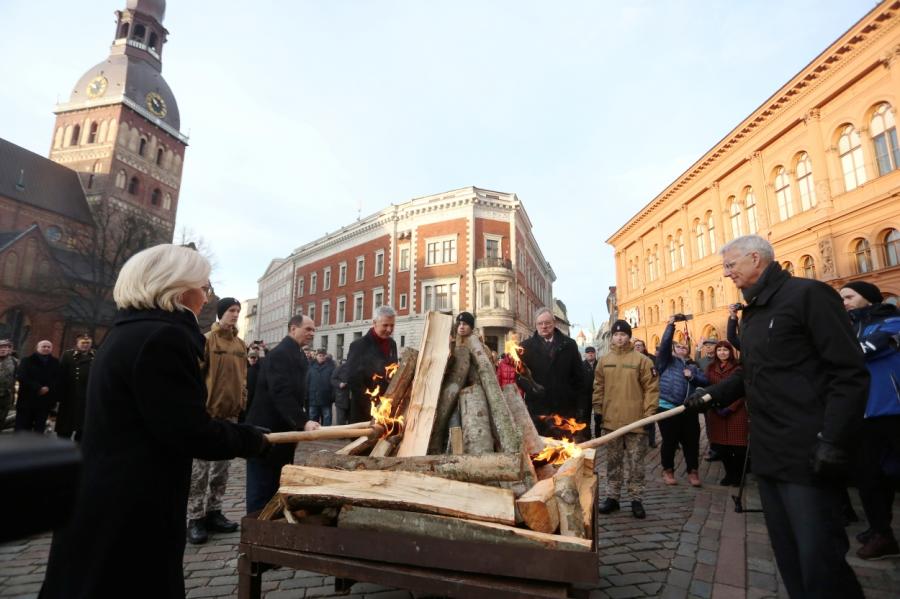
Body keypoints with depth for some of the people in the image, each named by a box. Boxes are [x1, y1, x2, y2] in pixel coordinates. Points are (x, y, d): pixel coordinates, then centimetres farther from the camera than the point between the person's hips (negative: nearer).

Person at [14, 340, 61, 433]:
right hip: (27, 399, -1)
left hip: (45, 401, 1)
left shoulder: (55, 363, 10)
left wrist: (48, 388, -18)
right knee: (22, 428, 2)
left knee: (39, 429, 5)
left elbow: (58, 380, 2)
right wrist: (38, 388, -18)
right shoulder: (27, 361, 6)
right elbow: (21, 377, -8)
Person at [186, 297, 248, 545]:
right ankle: (196, 518, 13)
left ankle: (213, 512, 24)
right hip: (208, 412, -6)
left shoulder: (241, 344, 11)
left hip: (231, 413, 6)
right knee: (200, 467, 2)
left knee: (222, 467, 13)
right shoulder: (207, 340, -7)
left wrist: (242, 403, 11)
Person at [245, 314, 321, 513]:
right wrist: (304, 422, -38)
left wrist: (299, 426, 16)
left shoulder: (299, 355, 11)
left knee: (278, 485, 18)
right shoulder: (279, 354, -20)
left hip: (284, 430, 10)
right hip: (267, 431, -9)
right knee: (262, 487, 1)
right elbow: (282, 393, -31)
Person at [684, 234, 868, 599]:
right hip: (768, 453, 8)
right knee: (788, 555, 15)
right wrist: (713, 394, 11)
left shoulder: (807, 294, -9)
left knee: (820, 560, -2)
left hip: (807, 455, -8)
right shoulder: (750, 314, 16)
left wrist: (834, 442, -21)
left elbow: (850, 373, -15)